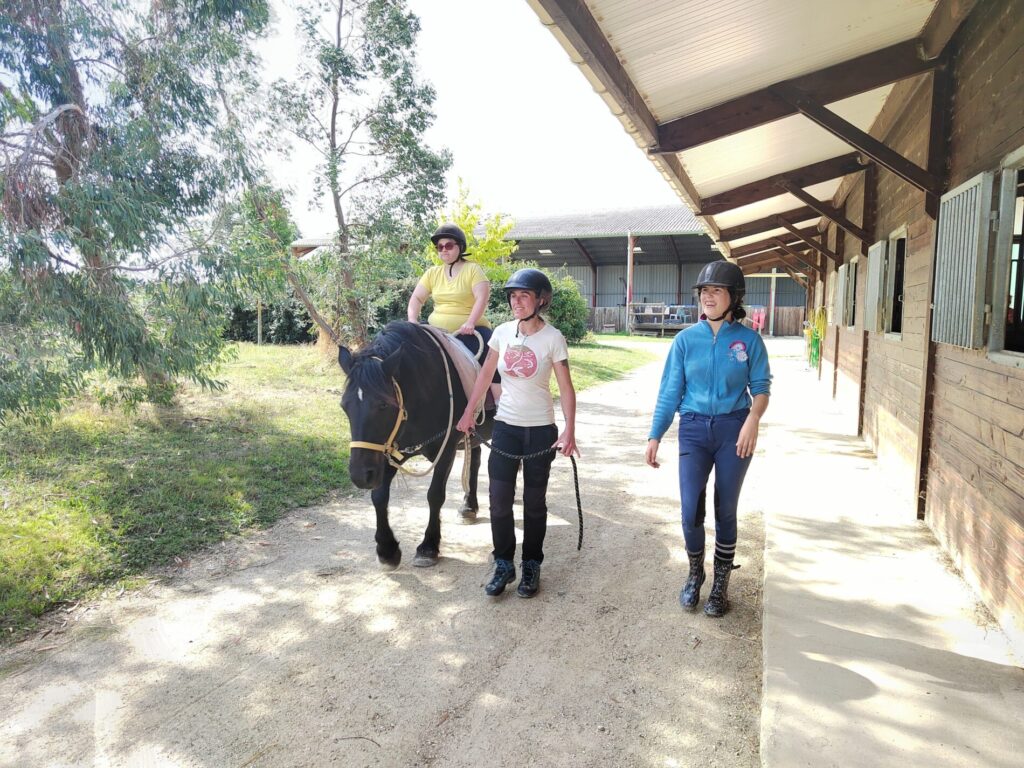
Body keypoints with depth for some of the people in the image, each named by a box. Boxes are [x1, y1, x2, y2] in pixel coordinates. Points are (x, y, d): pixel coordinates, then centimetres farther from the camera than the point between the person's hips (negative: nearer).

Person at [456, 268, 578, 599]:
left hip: (540, 429, -3)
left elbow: (566, 389, -12)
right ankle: (503, 564, 19)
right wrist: (468, 413, 9)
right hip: (505, 426, 3)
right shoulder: (502, 332, 0)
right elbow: (485, 376, 9)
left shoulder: (553, 337, -10)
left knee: (534, 500, 8)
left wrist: (569, 431, -22)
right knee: (499, 499, 2)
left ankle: (531, 566, 24)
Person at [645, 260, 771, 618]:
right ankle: (695, 574, 25)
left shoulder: (748, 339, -2)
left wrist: (753, 419, -19)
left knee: (726, 511, 8)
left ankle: (721, 583, 27)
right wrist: (655, 436, 0)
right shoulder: (686, 339, 0)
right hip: (694, 429, 1)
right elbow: (670, 391, 2)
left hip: (734, 429, 0)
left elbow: (761, 385, 1)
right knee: (691, 511, -2)